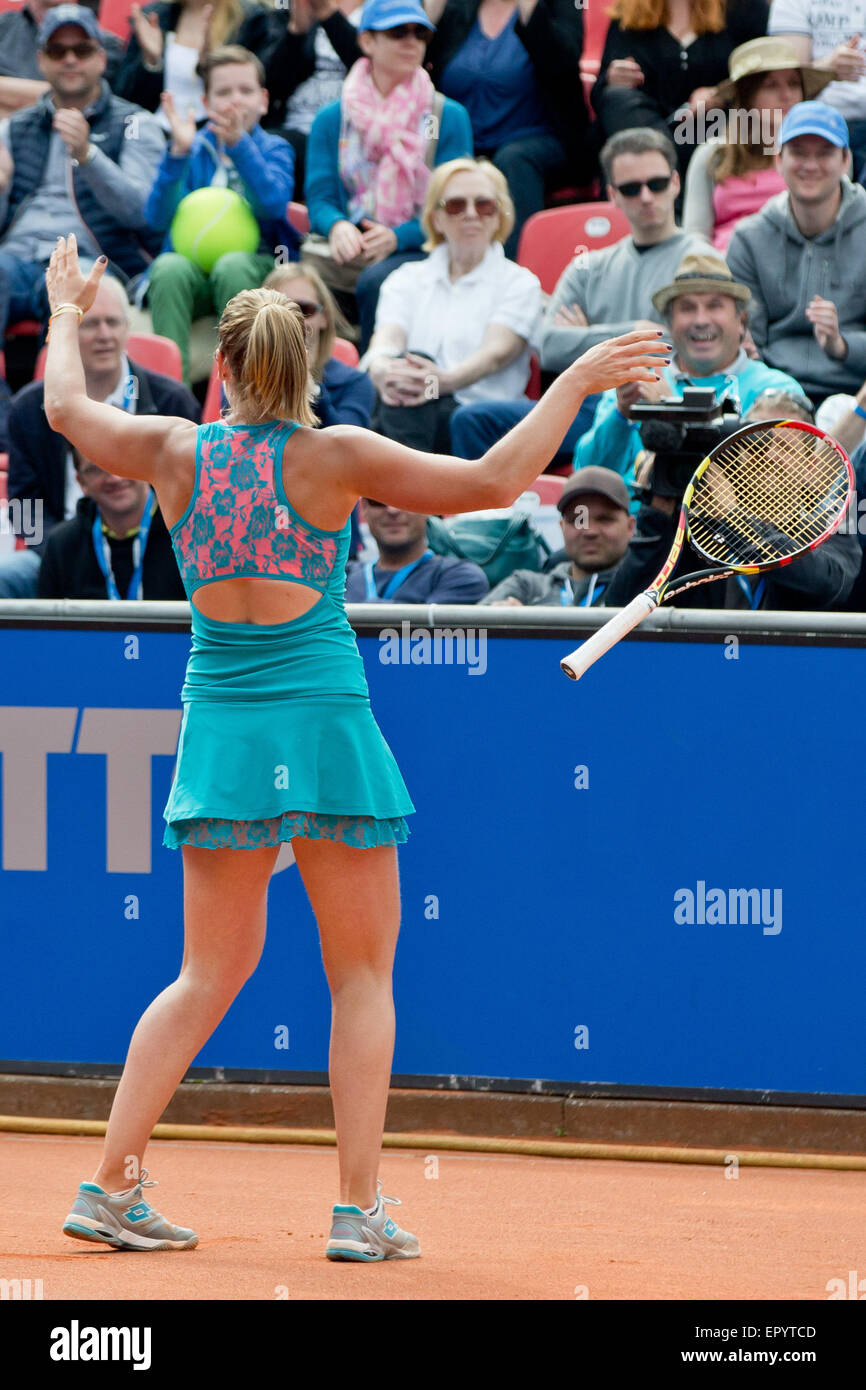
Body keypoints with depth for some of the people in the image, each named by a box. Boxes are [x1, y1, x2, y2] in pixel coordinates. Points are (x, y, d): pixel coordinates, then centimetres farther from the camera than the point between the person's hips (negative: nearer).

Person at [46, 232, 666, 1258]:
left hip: (220, 730, 4)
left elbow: (65, 407, 19)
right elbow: (493, 481, -9)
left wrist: (67, 311, 36)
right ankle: (358, 1210, 0)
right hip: (325, 725, -4)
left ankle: (110, 1185, 7)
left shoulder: (177, 451, 1)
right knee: (362, 976, 6)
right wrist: (578, 379, -1)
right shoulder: (332, 456, -9)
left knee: (210, 974, 14)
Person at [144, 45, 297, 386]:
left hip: (259, 265, -1)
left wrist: (240, 145, -25)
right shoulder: (195, 149, 13)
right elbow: (158, 218, -2)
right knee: (169, 269, -33)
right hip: (193, 261, 1)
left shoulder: (274, 150, 11)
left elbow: (273, 204, -12)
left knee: (232, 266, -36)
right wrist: (178, 153, -16)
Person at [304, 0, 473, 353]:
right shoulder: (331, 120, 15)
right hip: (349, 247, 2)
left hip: (418, 250, -2)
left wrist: (398, 236, -17)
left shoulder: (449, 116, 9)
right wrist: (337, 227, -18)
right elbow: (319, 196, 7)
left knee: (375, 281, -36)